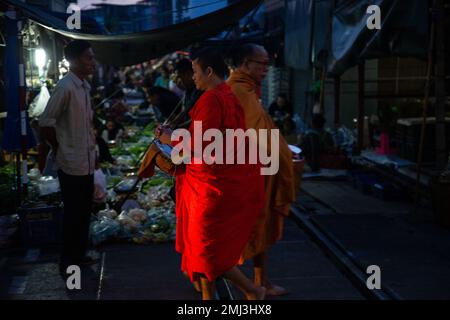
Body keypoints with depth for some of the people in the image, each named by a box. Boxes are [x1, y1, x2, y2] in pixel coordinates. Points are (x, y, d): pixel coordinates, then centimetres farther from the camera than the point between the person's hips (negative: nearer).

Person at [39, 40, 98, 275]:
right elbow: (46, 121, -18)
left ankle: (79, 254, 28)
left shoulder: (84, 86, 10)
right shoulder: (65, 87, -18)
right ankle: (68, 263, 10)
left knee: (84, 212, 16)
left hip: (86, 162, 8)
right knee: (73, 214, 0)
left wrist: (90, 144, 12)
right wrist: (58, 148, -8)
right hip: (72, 163, -8)